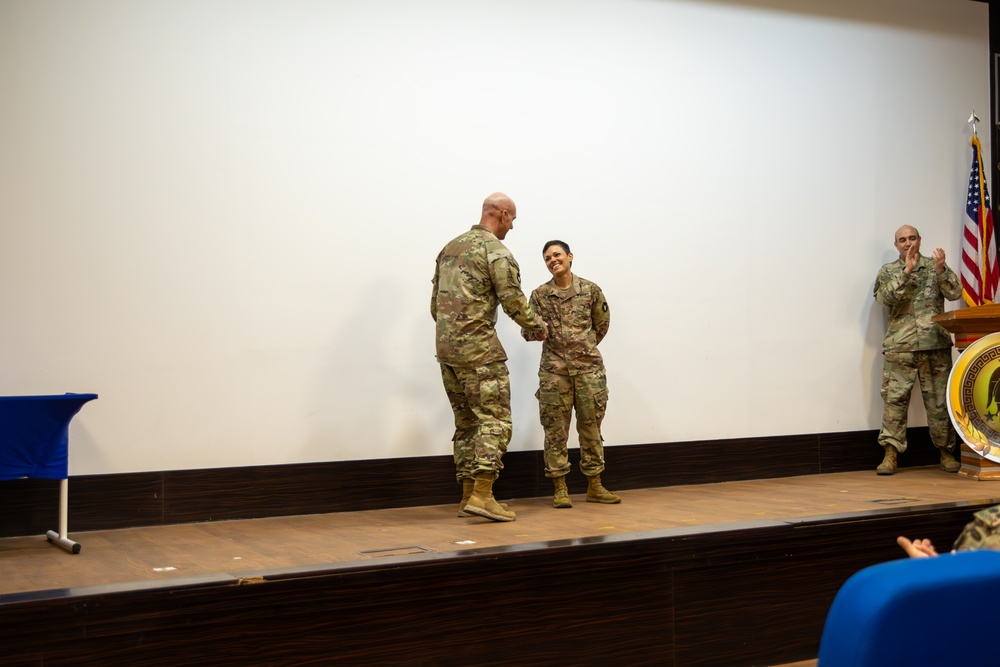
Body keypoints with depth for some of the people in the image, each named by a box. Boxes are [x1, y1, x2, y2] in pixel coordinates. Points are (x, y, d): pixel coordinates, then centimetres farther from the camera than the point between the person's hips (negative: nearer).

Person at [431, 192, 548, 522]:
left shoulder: (451, 247, 17)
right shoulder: (496, 250, -8)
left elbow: (435, 304, 20)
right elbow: (513, 301, -13)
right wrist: (538, 326, 4)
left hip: (445, 347, 8)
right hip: (478, 349, -8)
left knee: (467, 422, 14)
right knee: (495, 420, -6)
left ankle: (468, 495, 16)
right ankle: (482, 495, -14)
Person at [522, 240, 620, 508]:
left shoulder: (591, 290, 3)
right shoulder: (540, 295, 2)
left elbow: (602, 323, 16)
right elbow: (527, 333, 2)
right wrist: (536, 329, -20)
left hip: (589, 367, 1)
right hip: (554, 370, -1)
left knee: (591, 427, 6)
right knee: (556, 429, 0)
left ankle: (595, 487, 17)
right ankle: (560, 489, 8)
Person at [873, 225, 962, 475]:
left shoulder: (935, 266, 11)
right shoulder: (888, 272, 11)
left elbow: (954, 293, -1)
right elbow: (885, 298, -7)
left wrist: (941, 269, -17)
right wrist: (906, 271, -14)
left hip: (935, 344, 0)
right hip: (899, 347, 0)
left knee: (939, 401, 4)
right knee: (894, 399, -5)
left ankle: (946, 452, 15)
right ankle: (890, 455, -4)